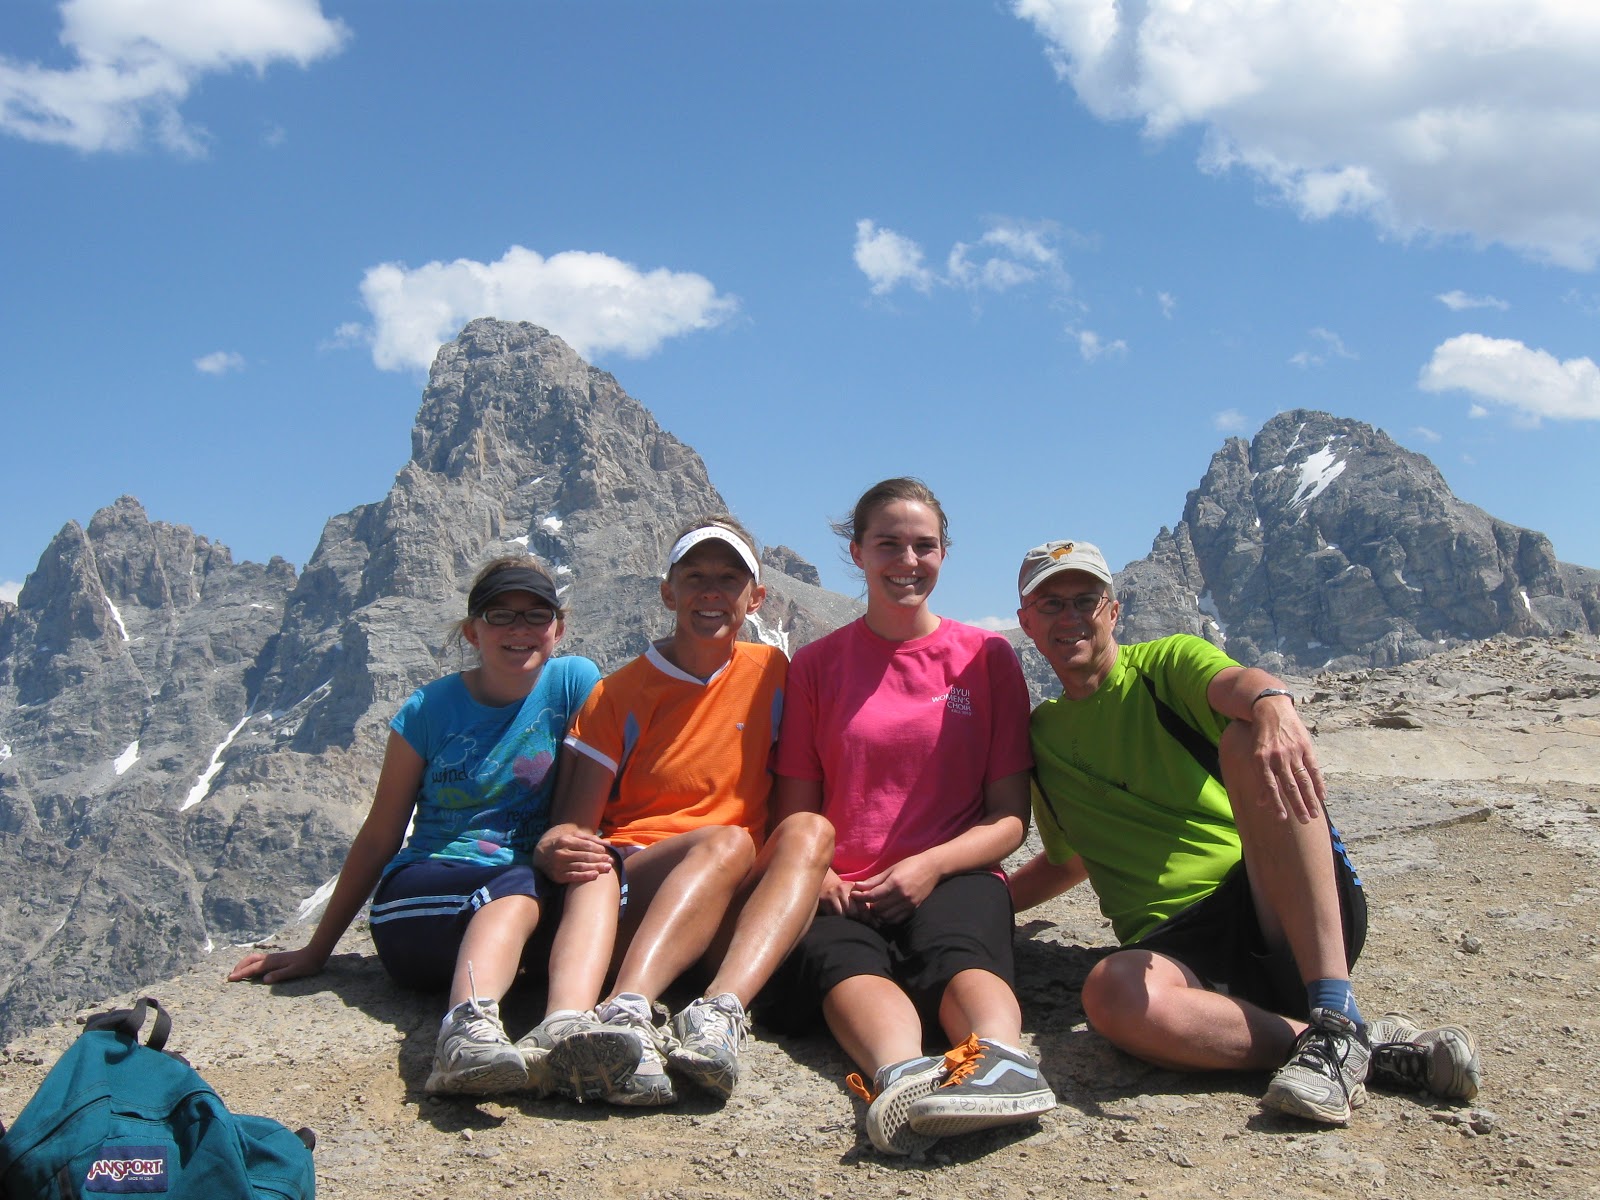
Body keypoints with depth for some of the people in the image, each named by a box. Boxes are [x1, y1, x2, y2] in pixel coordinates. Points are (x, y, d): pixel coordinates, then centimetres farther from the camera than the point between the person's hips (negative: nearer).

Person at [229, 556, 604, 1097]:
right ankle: (472, 1020, -59)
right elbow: (379, 836, 8)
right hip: (419, 900, -1)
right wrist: (316, 950, 10)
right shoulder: (430, 709, 2)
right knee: (523, 886, -37)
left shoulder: (573, 681, 3)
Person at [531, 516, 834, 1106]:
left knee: (809, 831, -27)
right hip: (630, 889, -2)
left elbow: (800, 796, 13)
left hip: (732, 906, 2)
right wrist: (554, 848, -22)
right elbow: (575, 824, 2)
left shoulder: (771, 673, 13)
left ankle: (721, 1012, -49)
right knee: (727, 841, -32)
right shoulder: (619, 693, 7)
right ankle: (630, 1014, -54)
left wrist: (816, 869, -8)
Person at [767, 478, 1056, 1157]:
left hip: (953, 878, 0)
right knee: (844, 961, -35)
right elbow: (796, 810, 13)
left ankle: (1003, 1065, -63)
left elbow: (1009, 818, 7)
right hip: (843, 890, 0)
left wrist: (930, 865, -12)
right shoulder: (816, 665, 13)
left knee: (955, 955, -36)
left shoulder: (987, 657, 11)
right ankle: (903, 1078, -62)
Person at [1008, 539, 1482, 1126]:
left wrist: (1272, 703, -42)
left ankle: (1336, 1020, -36)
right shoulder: (1040, 736, 20)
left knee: (1245, 740, -31)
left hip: (1279, 908, -2)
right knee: (1112, 993, -36)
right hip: (1177, 941, 2)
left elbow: (1234, 681, -18)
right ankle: (1376, 1048, -27)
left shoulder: (1168, 663, 8)